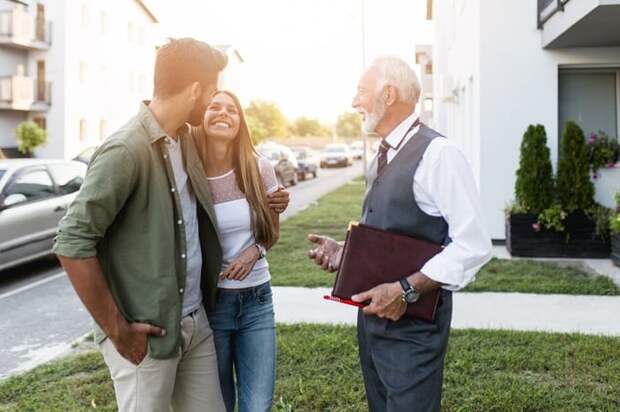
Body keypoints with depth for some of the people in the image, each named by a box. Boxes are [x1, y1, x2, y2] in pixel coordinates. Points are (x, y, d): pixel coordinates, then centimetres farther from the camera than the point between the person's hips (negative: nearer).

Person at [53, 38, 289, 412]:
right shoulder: (126, 150, -20)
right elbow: (73, 242, -21)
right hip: (148, 332, -8)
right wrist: (116, 329, -17)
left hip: (196, 321, 8)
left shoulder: (184, 140, 7)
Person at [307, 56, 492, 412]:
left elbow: (474, 246, -22)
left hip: (413, 322, -8)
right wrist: (345, 253, 3)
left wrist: (406, 289, -26)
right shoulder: (382, 159, 12)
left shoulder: (437, 153, -17)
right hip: (373, 314, 9)